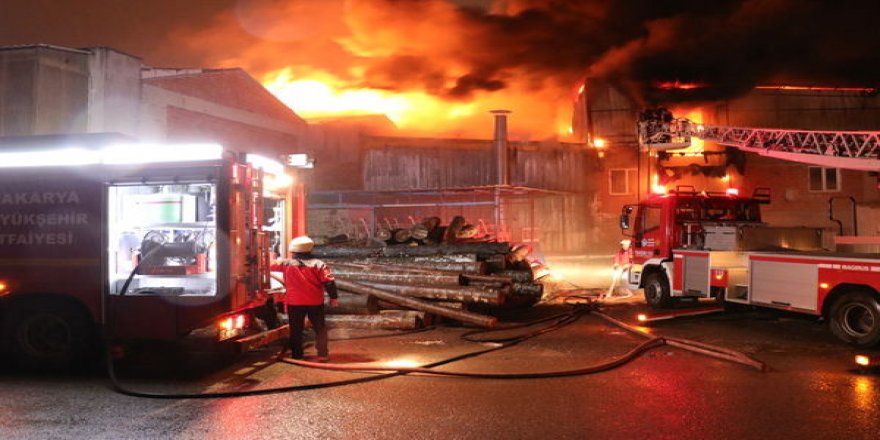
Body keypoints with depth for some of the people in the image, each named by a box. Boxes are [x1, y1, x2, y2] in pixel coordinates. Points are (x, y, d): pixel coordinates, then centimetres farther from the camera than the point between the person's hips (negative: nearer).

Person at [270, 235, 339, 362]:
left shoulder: (287, 264, -3)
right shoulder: (318, 264, -5)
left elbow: (271, 265, 14)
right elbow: (329, 281, -11)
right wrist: (333, 297, -3)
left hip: (294, 303, 0)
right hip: (315, 302, 0)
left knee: (296, 329, 13)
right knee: (320, 328, 7)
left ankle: (296, 354, 17)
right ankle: (323, 354, 0)